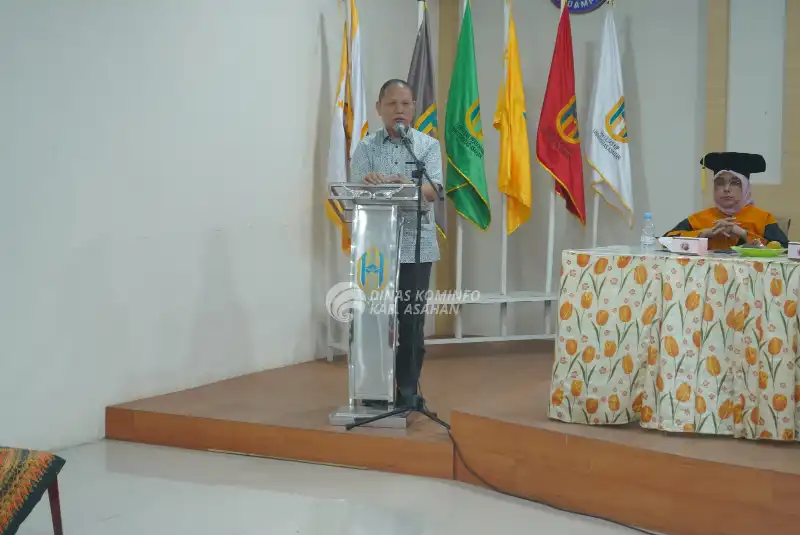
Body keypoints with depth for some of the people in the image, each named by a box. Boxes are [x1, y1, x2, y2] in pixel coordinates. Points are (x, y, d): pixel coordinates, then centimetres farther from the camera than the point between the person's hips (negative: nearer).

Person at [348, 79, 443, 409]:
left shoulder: (428, 145, 3)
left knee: (411, 320, 2)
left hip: (416, 245, 0)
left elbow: (434, 191, -10)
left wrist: (407, 185, -32)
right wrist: (368, 183, -29)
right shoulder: (366, 147, 6)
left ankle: (408, 392, 12)